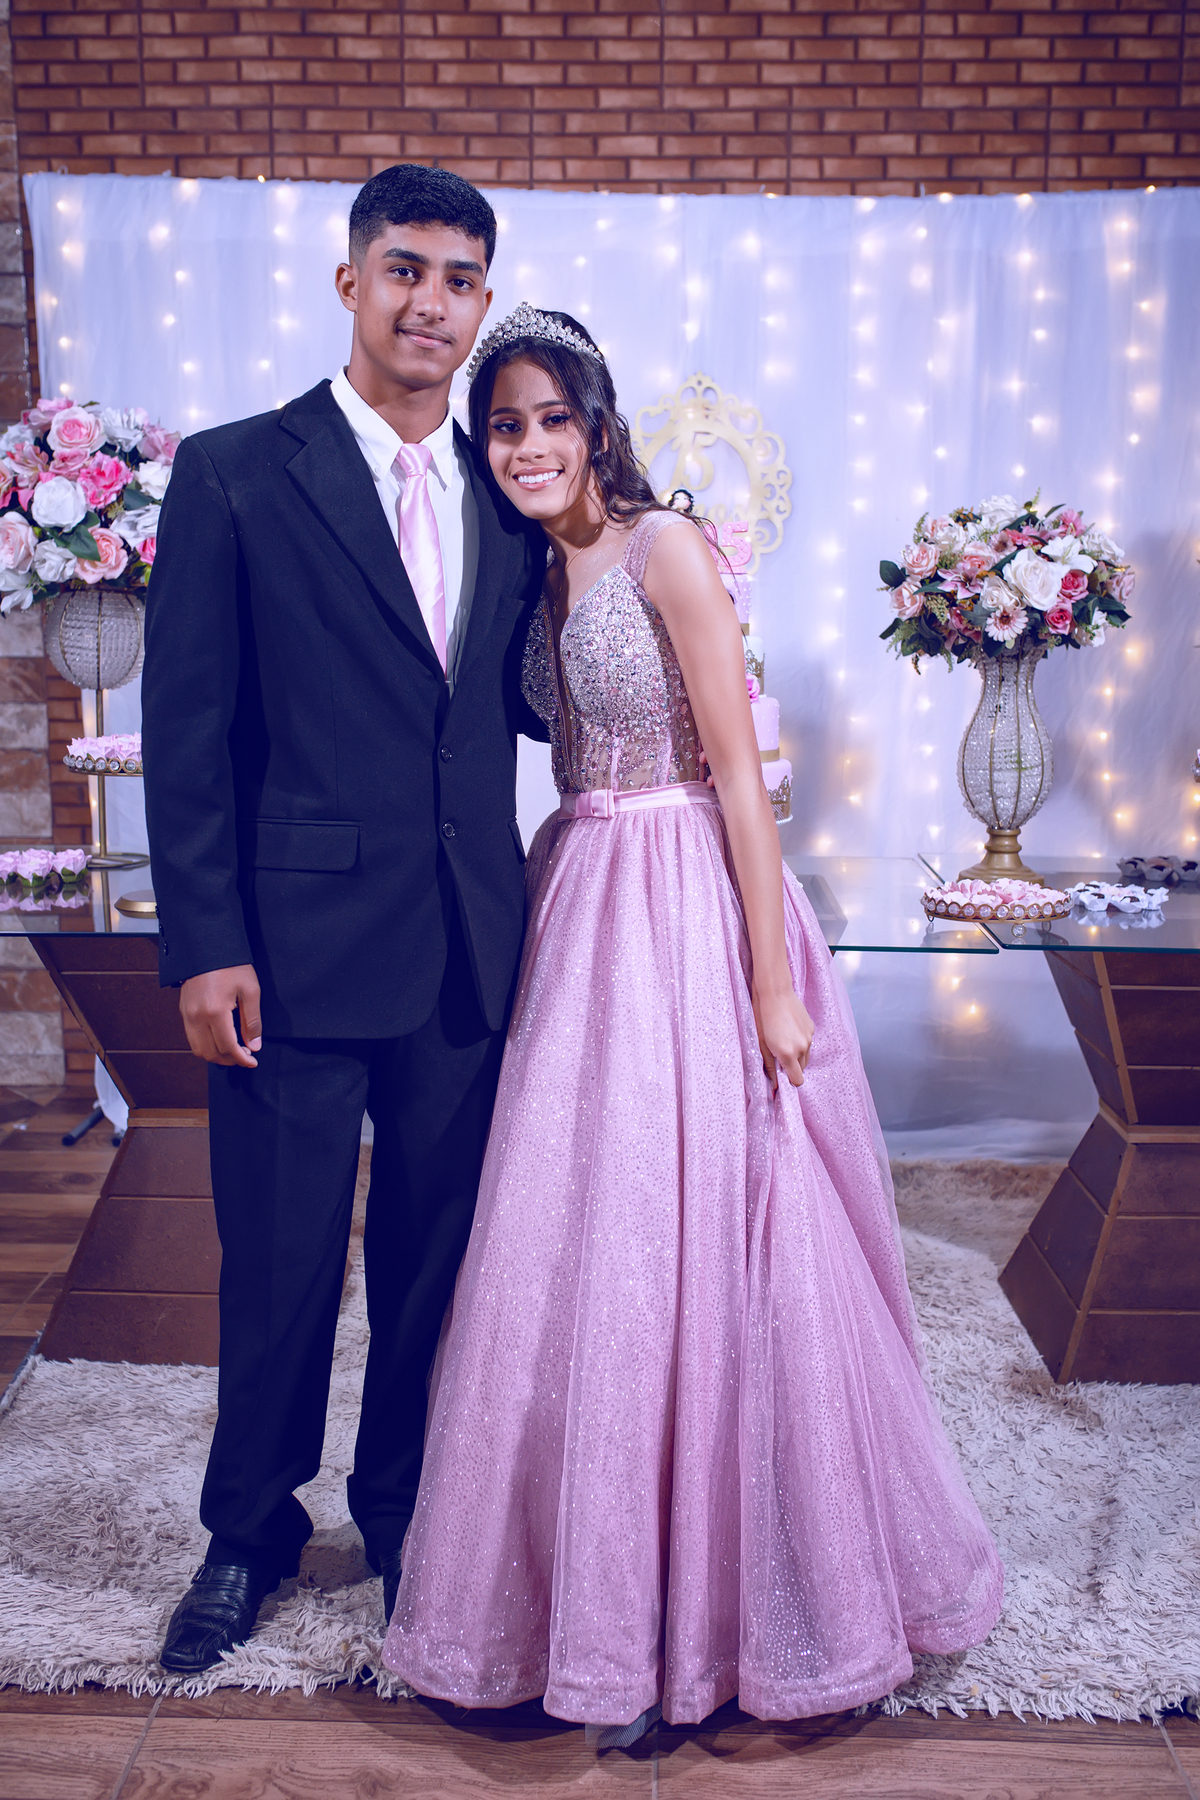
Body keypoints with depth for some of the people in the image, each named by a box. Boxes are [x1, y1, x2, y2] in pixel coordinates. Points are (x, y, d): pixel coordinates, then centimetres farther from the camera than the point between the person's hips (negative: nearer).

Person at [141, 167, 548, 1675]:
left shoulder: (506, 497, 10)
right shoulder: (234, 475, -2)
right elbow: (185, 734, -5)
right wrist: (204, 948, -10)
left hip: (468, 953, 4)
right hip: (296, 949, -3)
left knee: (432, 1255, 15)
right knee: (279, 1266, 9)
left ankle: (402, 1512, 38)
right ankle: (251, 1533, 33)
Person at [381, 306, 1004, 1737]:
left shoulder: (665, 549, -9)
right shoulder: (541, 575, 13)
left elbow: (740, 774, -13)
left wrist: (773, 987, -16)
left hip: (689, 912, -7)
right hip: (581, 918, 7)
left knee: (697, 1251, 0)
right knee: (577, 1248, 11)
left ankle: (709, 1599, 20)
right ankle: (607, 1586, 29)